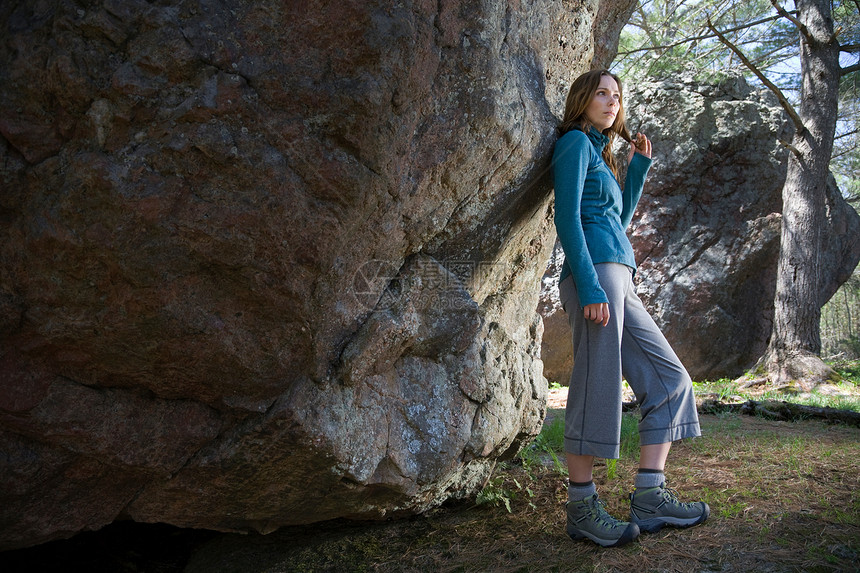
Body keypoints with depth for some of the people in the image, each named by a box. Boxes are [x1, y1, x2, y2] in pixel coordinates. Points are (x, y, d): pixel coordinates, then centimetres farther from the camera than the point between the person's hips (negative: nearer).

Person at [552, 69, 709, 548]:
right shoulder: (575, 141, 2)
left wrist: (639, 167, 24)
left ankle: (650, 496, 6)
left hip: (619, 281, 10)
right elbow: (567, 218, -10)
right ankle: (582, 508, -2)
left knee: (670, 379, 6)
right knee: (598, 387, -11)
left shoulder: (599, 152, 29)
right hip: (596, 272, -10)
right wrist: (589, 285, -20)